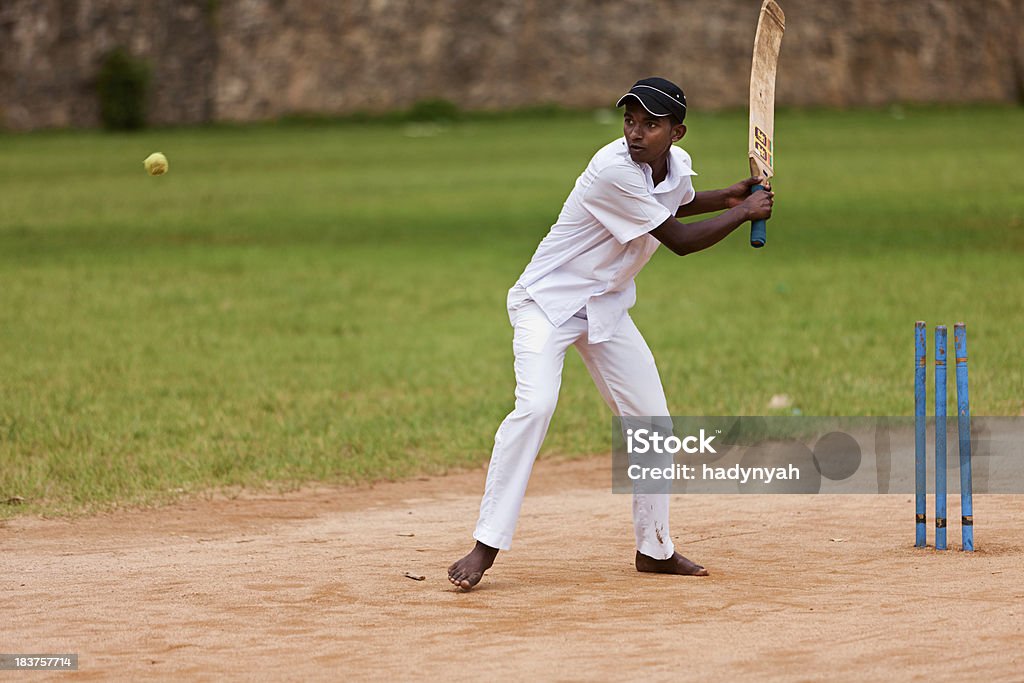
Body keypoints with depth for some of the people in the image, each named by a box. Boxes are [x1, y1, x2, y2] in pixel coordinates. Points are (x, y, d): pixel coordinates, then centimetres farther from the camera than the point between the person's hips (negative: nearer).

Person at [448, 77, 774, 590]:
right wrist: (745, 212, -7)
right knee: (535, 405, -26)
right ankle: (485, 547, -24)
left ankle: (654, 549, 20)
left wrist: (726, 198, 11)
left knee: (652, 421, 6)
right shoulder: (613, 171, -27)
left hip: (607, 308, 8)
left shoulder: (677, 164, -1)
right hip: (548, 301, -8)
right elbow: (680, 240, -18)